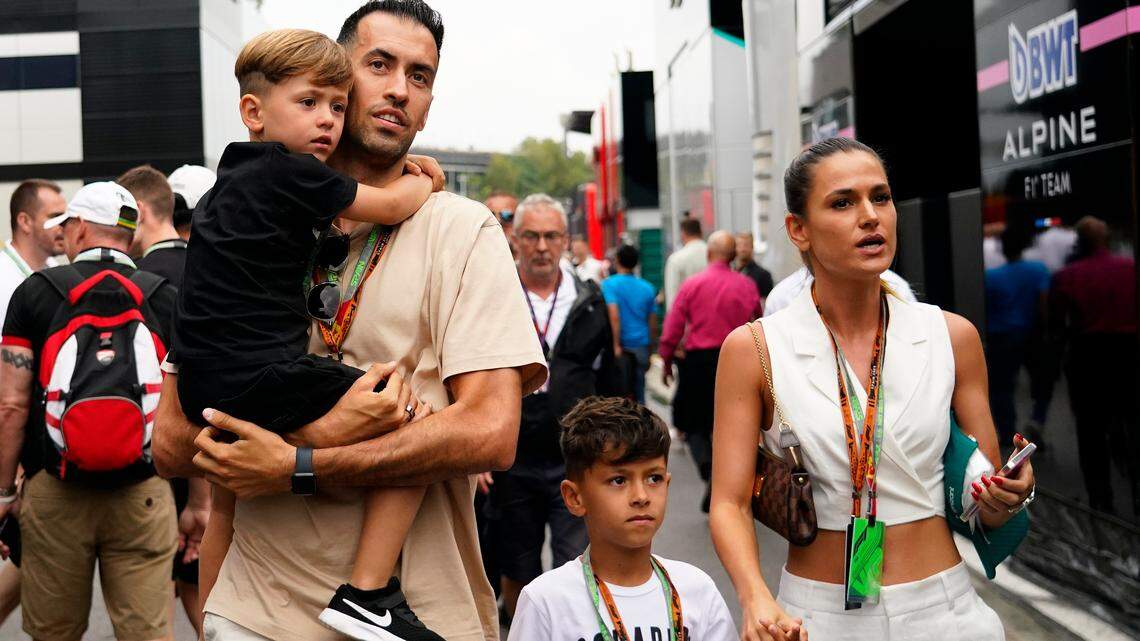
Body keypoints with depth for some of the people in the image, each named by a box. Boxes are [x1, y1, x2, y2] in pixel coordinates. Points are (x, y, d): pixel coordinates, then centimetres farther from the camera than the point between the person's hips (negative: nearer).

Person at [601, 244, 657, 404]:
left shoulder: (609, 284, -5)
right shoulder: (647, 288, 10)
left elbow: (614, 316, -18)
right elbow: (653, 324, 14)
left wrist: (616, 345, -17)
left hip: (623, 345, -4)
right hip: (641, 345, 4)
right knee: (639, 393, 7)